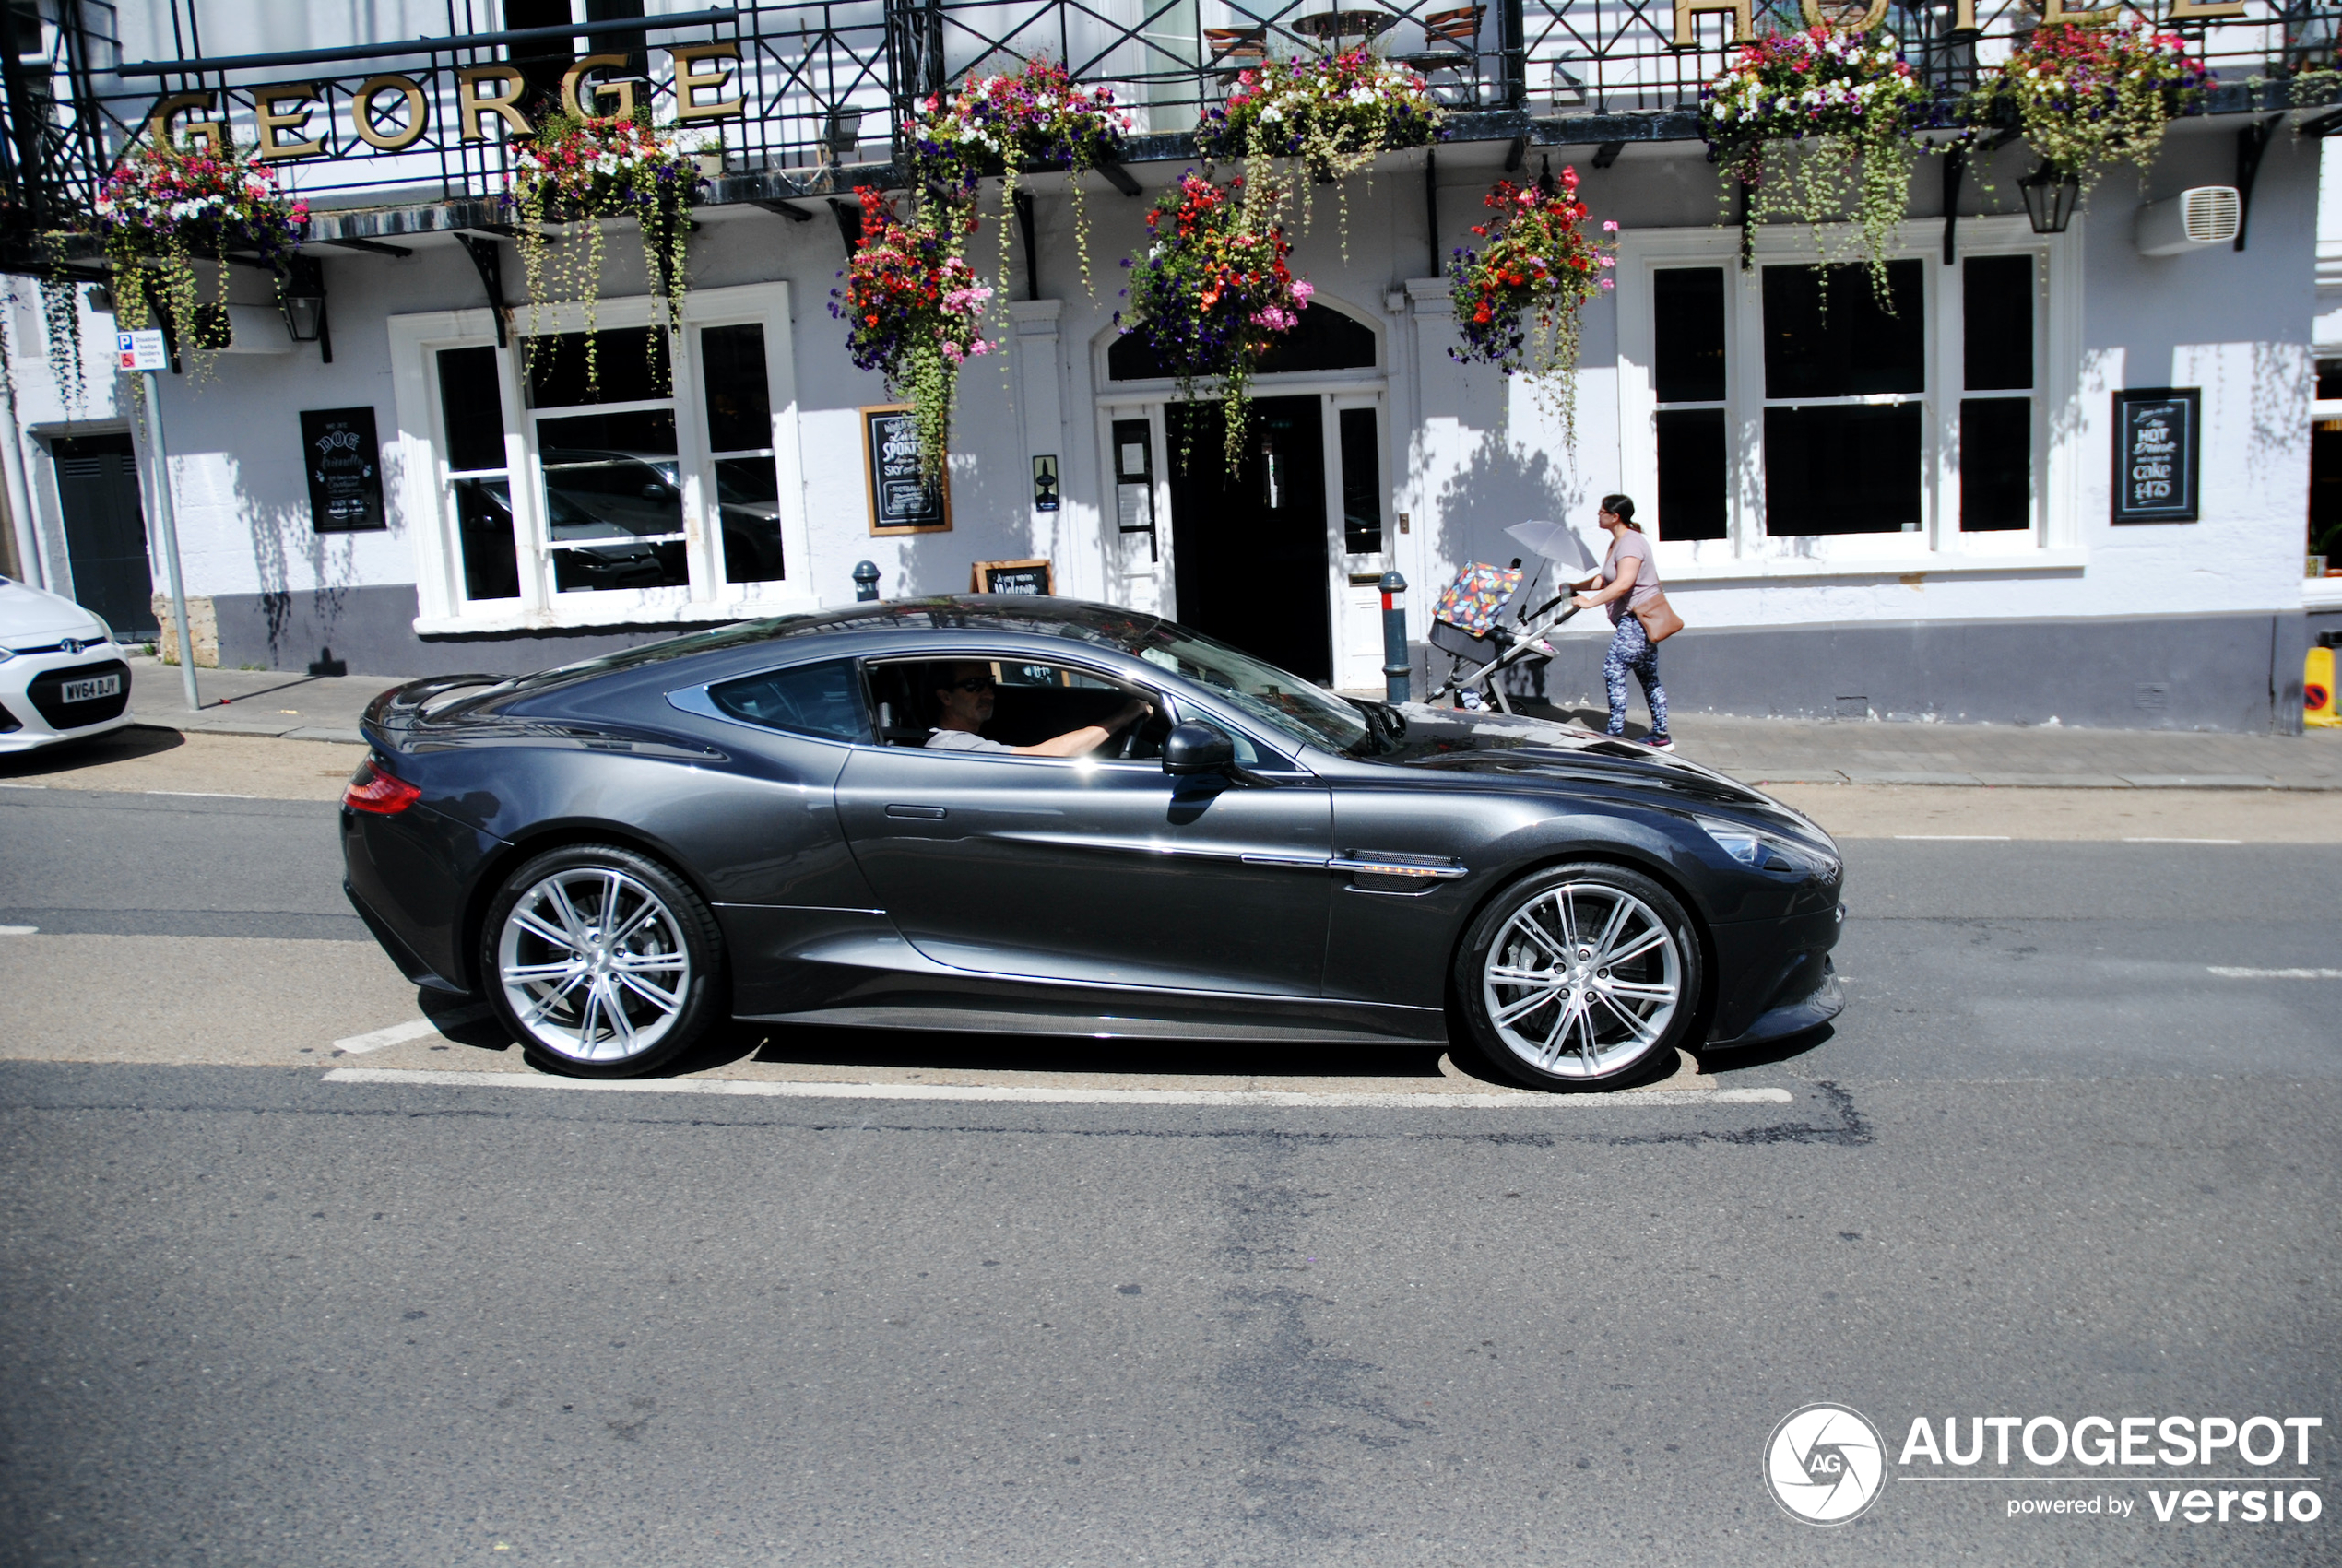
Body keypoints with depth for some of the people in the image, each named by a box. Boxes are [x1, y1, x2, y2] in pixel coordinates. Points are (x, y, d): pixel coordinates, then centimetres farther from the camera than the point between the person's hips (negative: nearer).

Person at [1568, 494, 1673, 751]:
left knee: (1613, 671, -14)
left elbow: (1623, 583, -30)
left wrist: (1590, 602, -30)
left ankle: (1616, 734, -14)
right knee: (1649, 678, 13)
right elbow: (1605, 579, 27)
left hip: (1637, 618, -11)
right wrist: (1576, 587, 22)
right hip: (1636, 620, 11)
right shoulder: (1617, 542, 16)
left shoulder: (1630, 543, -16)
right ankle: (1661, 735, 18)